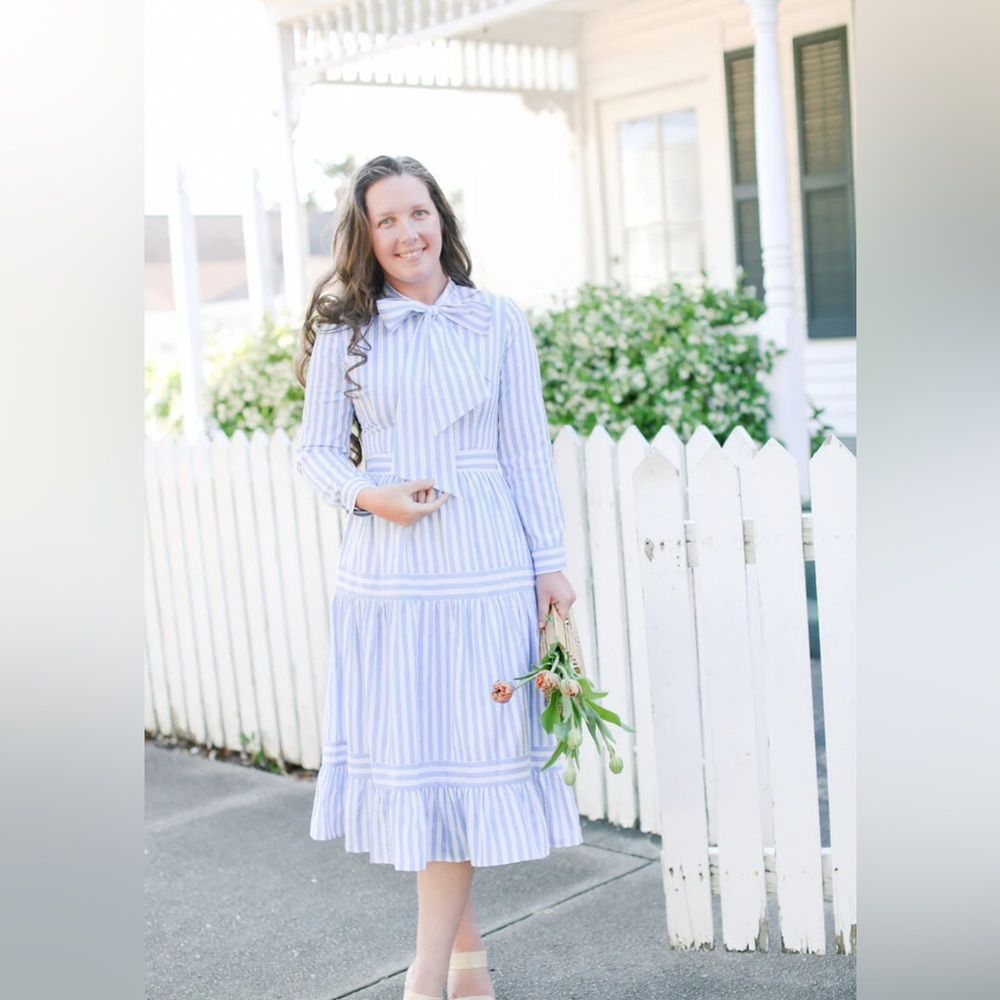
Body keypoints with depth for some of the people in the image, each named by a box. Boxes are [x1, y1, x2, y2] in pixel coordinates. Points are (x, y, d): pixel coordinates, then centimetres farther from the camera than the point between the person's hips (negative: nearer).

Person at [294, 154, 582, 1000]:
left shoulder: (498, 322, 5)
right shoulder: (344, 333, 5)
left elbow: (527, 451, 6)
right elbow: (315, 450, 8)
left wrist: (551, 565, 3)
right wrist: (370, 495, -12)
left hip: (485, 565, 0)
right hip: (386, 570, 1)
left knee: (465, 754, 0)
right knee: (407, 750, 4)